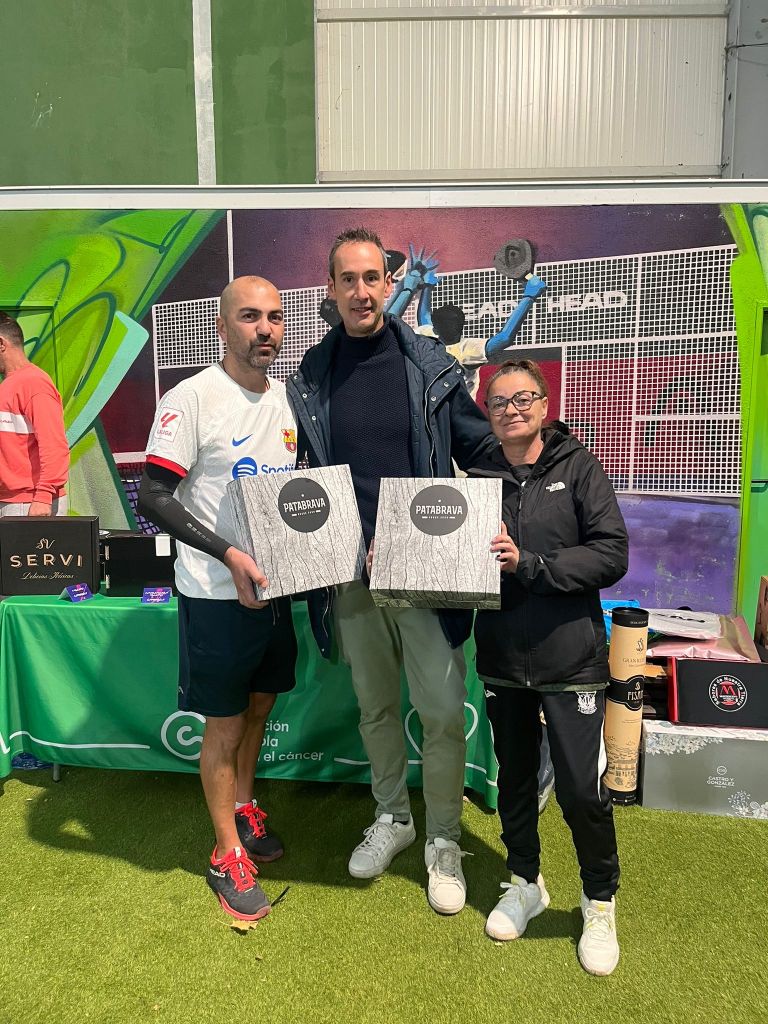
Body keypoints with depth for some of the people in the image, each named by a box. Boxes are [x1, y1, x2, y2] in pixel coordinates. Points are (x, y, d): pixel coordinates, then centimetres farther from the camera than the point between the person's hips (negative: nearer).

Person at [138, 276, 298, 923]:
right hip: (217, 592, -6)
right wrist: (229, 555, -25)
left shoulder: (289, 398, 6)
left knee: (260, 704, 20)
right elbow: (154, 495, -17)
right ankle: (229, 855, 24)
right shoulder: (192, 398, -14)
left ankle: (244, 807, 44)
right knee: (224, 722, 6)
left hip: (276, 582, 6)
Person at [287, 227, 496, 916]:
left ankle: (444, 843, 25)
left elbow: (482, 454, 3)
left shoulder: (432, 368, -1)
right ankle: (391, 817, 39)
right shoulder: (311, 378, 4)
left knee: (443, 710, 3)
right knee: (375, 706, 17)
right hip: (351, 573, 2)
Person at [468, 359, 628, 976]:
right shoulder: (479, 479, 4)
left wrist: (529, 564, -19)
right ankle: (526, 884, 41)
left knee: (582, 788, 2)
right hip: (502, 659, 3)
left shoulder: (578, 467, -3)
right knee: (514, 779, 17)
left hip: (570, 659, -3)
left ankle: (600, 902, 29)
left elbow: (612, 555, -12)